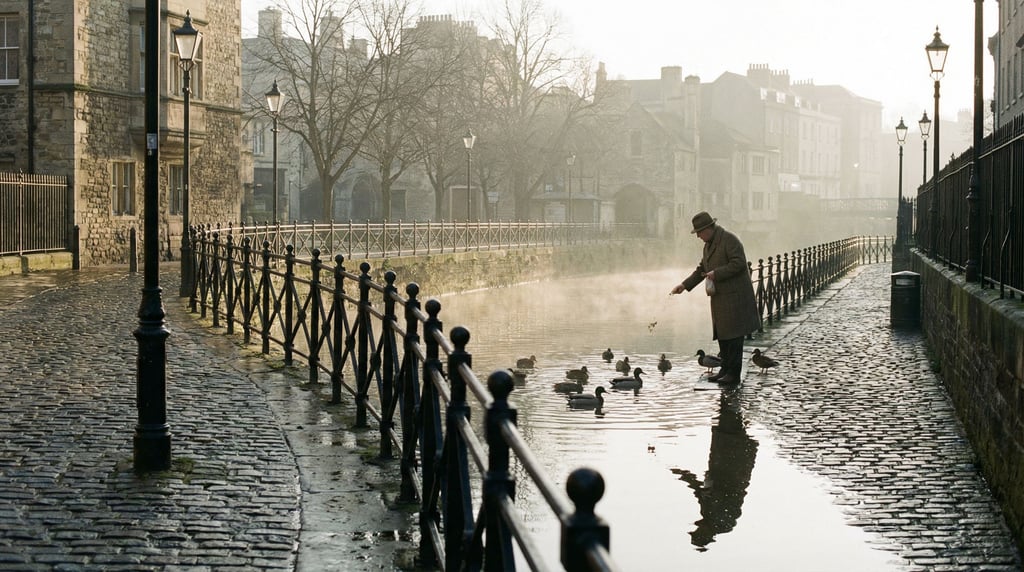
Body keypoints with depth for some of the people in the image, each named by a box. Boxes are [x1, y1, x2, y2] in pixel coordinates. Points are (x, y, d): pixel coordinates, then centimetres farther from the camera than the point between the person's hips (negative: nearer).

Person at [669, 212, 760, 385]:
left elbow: (738, 263, -21)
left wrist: (716, 273, -20)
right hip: (720, 298, 9)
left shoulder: (729, 240, -13)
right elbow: (702, 269, 22)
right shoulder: (709, 244, 16)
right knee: (721, 333, 12)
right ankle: (725, 369, 21)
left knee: (733, 335, -5)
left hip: (734, 297, -9)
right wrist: (685, 284, 13)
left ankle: (734, 374, -1)